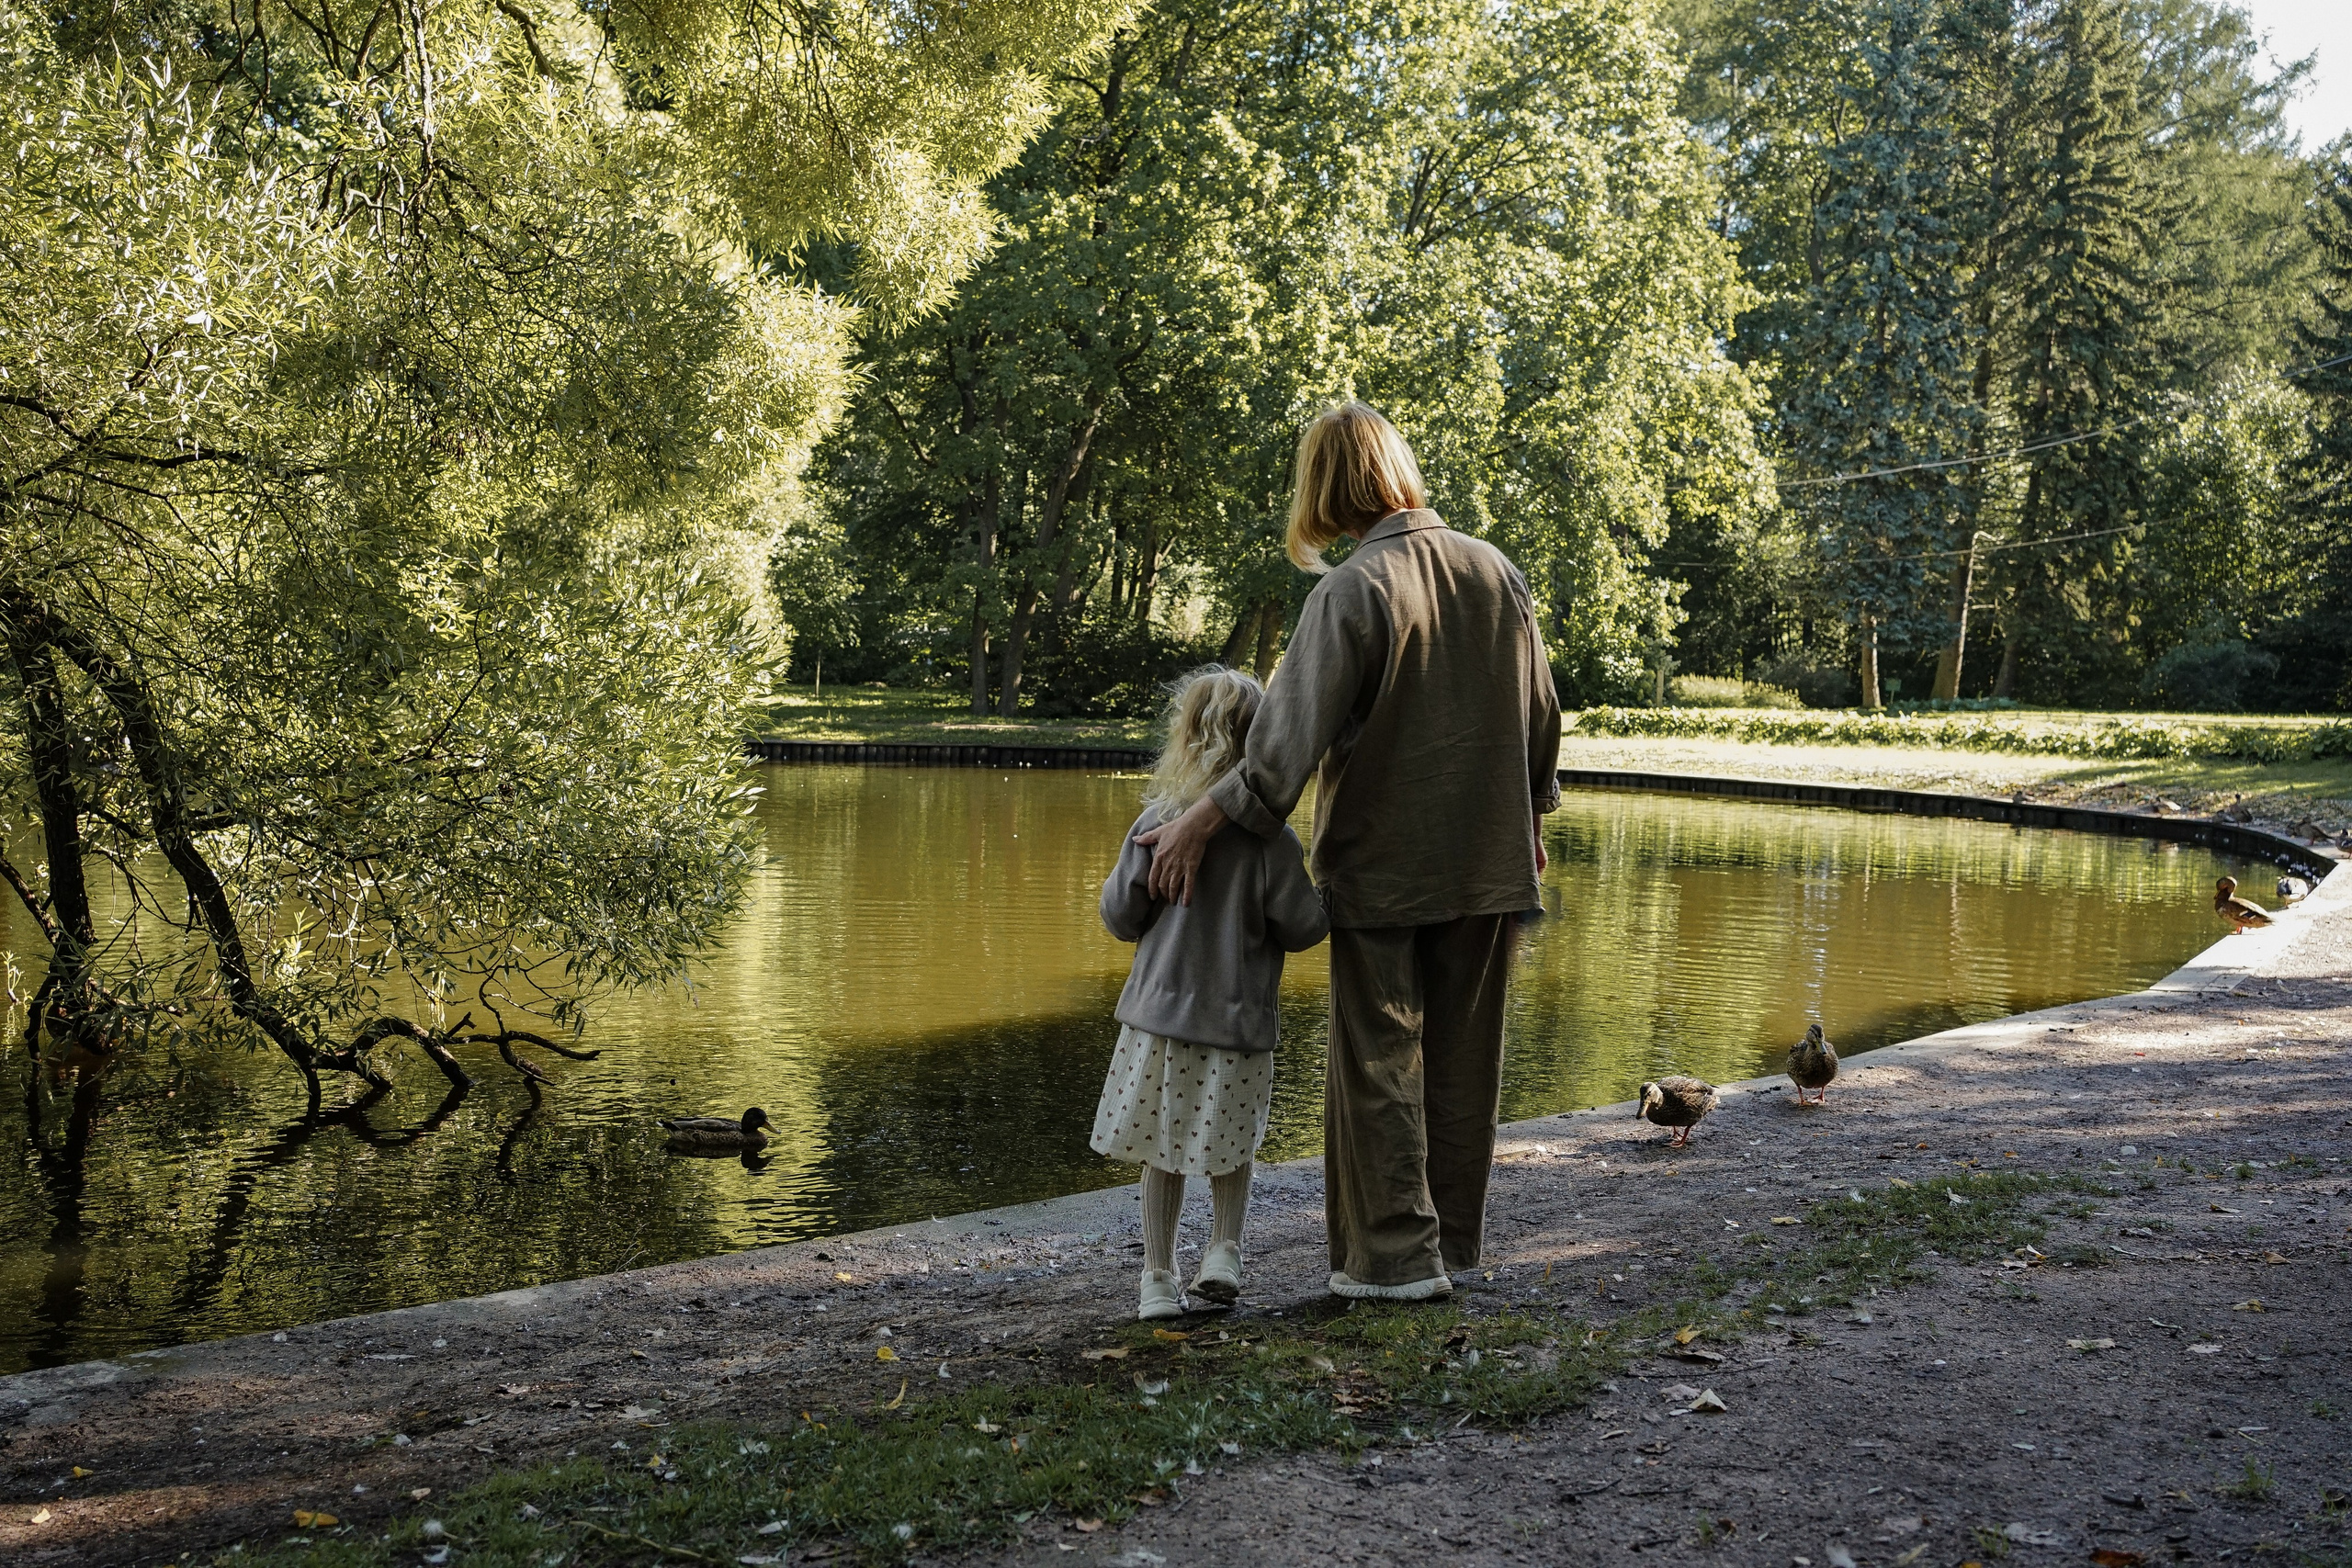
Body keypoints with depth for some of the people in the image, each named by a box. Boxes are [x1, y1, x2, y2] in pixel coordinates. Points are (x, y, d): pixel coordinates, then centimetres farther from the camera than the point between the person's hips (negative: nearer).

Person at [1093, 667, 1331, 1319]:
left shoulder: (1155, 822, -5)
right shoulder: (1270, 837, -11)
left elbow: (1122, 916, 0)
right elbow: (1301, 927, -7)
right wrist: (1319, 894, 14)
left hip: (1161, 1007, 2)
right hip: (1237, 1016, -1)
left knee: (1163, 1150, 10)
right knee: (1232, 1143, 19)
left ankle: (1158, 1276, 16)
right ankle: (1223, 1251, 10)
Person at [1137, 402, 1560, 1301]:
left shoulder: (1351, 591, -15)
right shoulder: (1496, 572, 3)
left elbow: (1292, 732, -21)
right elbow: (1539, 714, 10)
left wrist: (1207, 817, -17)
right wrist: (1531, 817, 22)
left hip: (1381, 863, -5)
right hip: (1489, 859, 6)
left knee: (1379, 1056, 5)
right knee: (1462, 1051, 13)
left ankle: (1396, 1251, 9)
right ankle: (1455, 1239, 23)